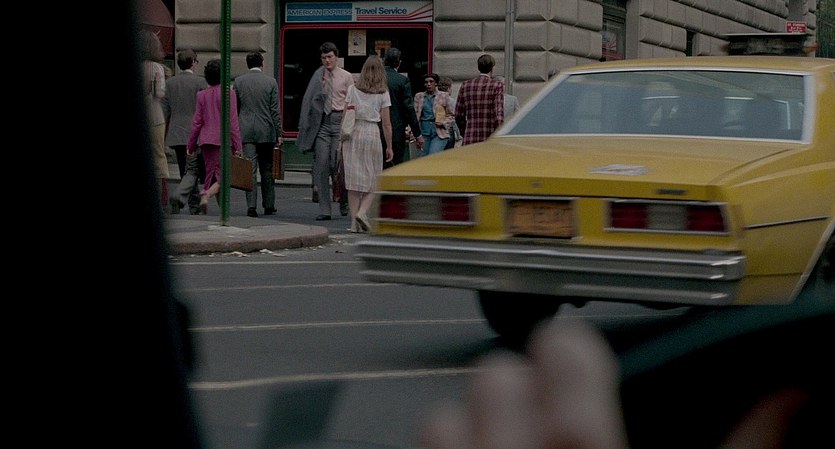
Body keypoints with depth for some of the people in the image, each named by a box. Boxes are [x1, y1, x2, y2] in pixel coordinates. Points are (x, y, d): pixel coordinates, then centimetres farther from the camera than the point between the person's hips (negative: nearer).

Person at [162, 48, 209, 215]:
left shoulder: (169, 83, 7)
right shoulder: (200, 82, -7)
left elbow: (165, 111, 8)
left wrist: (164, 136, 13)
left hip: (176, 134, 5)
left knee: (186, 171, 14)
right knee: (193, 171, -6)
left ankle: (195, 206, 18)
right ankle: (179, 197, -28)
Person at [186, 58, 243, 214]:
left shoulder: (202, 95, 5)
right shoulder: (229, 93, -6)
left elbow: (197, 122, 6)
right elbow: (233, 122, -9)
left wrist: (191, 145, 13)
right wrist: (238, 146, -6)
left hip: (206, 140, 4)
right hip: (223, 139, -4)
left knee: (211, 174, 11)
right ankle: (207, 194, -31)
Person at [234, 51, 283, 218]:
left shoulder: (239, 81, 2)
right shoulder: (271, 81, -1)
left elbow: (234, 108, 5)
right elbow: (275, 110, -2)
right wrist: (278, 134, 3)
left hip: (246, 131, 0)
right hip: (266, 131, 0)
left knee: (250, 169, -2)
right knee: (267, 170, 10)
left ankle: (251, 206, -12)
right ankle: (269, 205, 15)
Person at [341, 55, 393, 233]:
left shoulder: (352, 90, 4)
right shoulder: (383, 93, 1)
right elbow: (386, 123, 1)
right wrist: (389, 147, 8)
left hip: (353, 133, 2)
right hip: (372, 133, -2)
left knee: (354, 178, 4)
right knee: (373, 179, 8)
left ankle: (354, 221, 3)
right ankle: (362, 211, -14)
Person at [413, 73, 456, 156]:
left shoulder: (444, 96, 6)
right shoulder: (419, 96, 12)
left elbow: (451, 115, 10)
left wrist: (443, 123, -9)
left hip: (439, 134, -3)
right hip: (424, 133, 3)